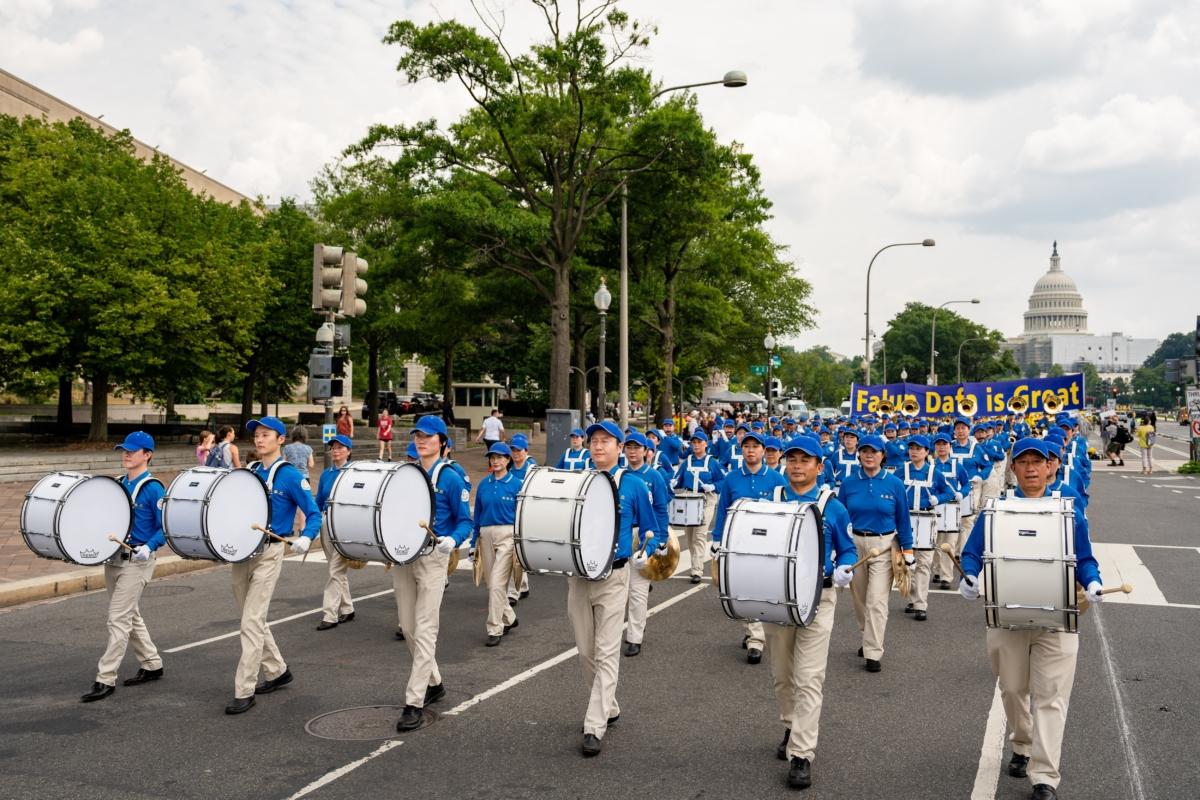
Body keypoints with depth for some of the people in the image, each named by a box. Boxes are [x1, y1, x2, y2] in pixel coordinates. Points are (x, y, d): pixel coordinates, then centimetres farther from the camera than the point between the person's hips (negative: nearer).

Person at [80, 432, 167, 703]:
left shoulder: (153, 488, -12)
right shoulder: (118, 484, 9)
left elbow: (165, 527, -14)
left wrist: (149, 547, -27)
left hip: (136, 561, -8)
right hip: (113, 557, 8)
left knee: (118, 619, -7)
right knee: (130, 616, 16)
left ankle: (105, 679, 1)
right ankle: (152, 665, 30)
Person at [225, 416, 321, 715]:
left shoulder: (290, 475, -8)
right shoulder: (249, 472, 10)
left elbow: (314, 513, -8)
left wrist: (305, 538, -25)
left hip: (269, 553, -7)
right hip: (240, 550, 7)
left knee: (251, 622, -10)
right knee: (254, 620, 15)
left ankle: (244, 692, -3)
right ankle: (277, 671, 33)